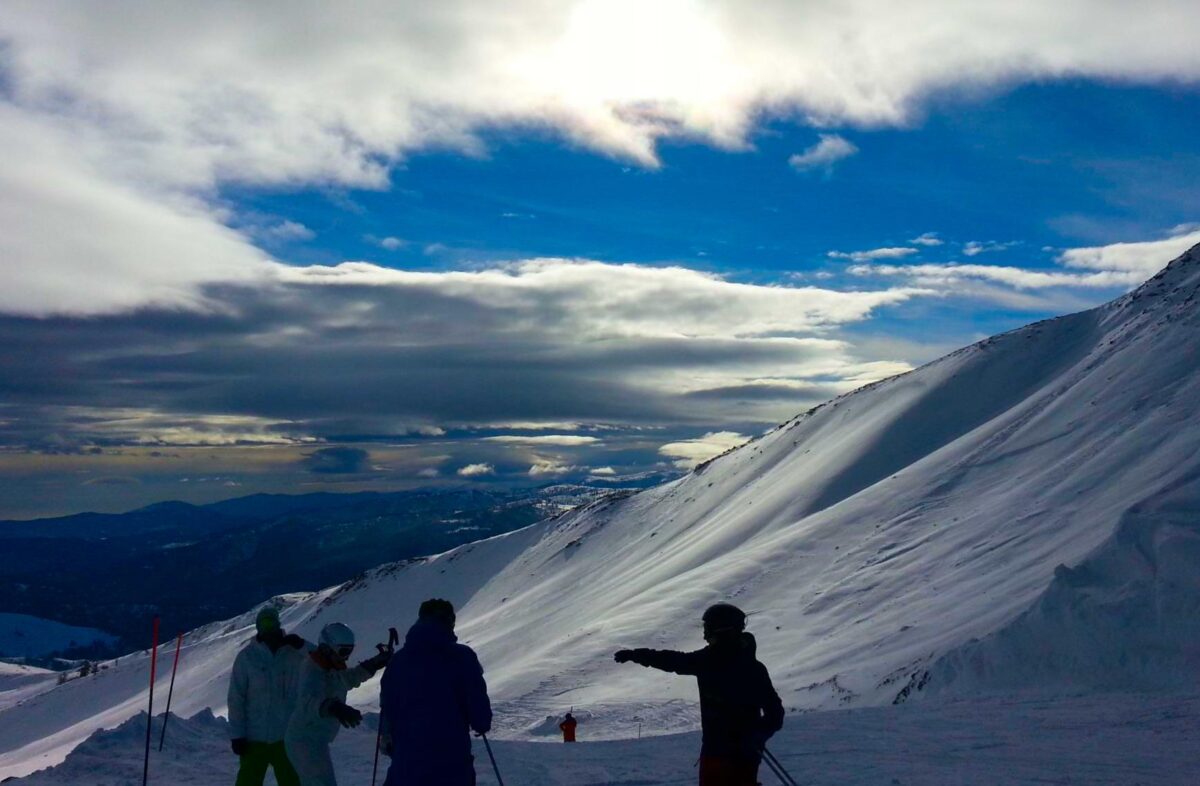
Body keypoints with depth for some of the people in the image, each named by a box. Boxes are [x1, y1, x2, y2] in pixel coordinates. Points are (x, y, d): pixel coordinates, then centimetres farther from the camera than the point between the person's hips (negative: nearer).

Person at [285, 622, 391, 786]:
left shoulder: (332, 667, 6)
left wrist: (376, 663, 15)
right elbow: (310, 700, -43)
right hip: (307, 740, -10)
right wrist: (334, 708, -63)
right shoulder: (313, 671, -24)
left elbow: (349, 679, 25)